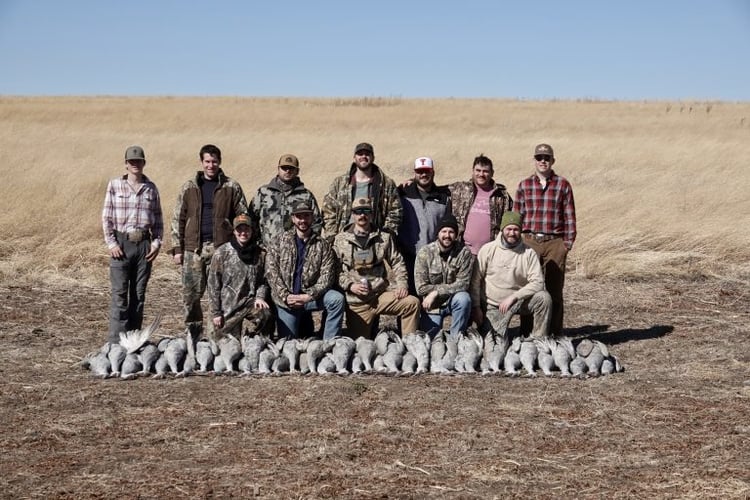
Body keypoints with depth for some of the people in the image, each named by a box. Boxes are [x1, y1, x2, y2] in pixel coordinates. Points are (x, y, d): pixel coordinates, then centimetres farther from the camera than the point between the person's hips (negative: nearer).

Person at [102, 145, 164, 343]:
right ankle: (116, 341, -4)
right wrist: (111, 243, -6)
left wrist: (156, 243, 2)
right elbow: (106, 217, 2)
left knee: (139, 295, 6)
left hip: (144, 244, 3)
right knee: (119, 294, -5)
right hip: (121, 243, -2)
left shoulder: (151, 188, 9)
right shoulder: (115, 185, 3)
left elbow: (158, 219, 13)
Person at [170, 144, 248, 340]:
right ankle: (193, 333, 15)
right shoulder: (189, 188, 9)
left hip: (221, 248, -1)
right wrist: (177, 248, 2)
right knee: (191, 294, 2)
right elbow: (178, 219, 9)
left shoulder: (232, 188, 5)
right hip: (193, 249, 1)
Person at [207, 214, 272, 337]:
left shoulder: (260, 254, 3)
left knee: (265, 315, -30)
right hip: (228, 306, -1)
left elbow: (263, 280, 10)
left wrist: (260, 297, -10)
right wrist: (216, 312, -6)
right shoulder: (221, 253, -4)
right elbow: (213, 284, -3)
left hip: (250, 301, 1)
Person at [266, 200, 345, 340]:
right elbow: (271, 270, -3)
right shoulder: (281, 240, 4)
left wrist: (308, 296, -19)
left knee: (337, 299, -28)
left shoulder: (323, 245, 4)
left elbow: (327, 277, -4)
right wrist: (285, 296, -14)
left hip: (310, 297, 0)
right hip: (286, 299, 0)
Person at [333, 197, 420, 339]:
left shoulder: (384, 237, 10)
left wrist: (402, 284, -4)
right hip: (357, 301, -1)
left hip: (381, 294, 1)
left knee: (412, 302, -23)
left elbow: (397, 262, 11)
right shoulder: (341, 240, 4)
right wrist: (350, 285, -13)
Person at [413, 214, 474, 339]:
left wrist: (436, 292, -22)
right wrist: (450, 287, -15)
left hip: (454, 300, 0)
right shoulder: (424, 253, -12)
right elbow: (421, 288, -14)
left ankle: (456, 338, -14)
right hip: (432, 304, 0)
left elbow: (463, 284, -16)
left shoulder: (464, 253, -12)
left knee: (464, 298, -32)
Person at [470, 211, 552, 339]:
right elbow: (475, 280, -3)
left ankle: (539, 341, -13)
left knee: (544, 297, -26)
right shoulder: (488, 249, -6)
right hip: (493, 306, -1)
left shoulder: (529, 253, -6)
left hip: (519, 301, 1)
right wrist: (476, 307, -7)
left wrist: (513, 297, -22)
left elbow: (538, 282, -14)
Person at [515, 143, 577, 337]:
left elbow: (569, 216, 4)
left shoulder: (563, 185, 5)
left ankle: (555, 334, 10)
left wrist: (568, 242, -2)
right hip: (529, 241, 1)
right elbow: (517, 215, 10)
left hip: (555, 243, -1)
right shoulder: (524, 185, 9)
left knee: (554, 290, 3)